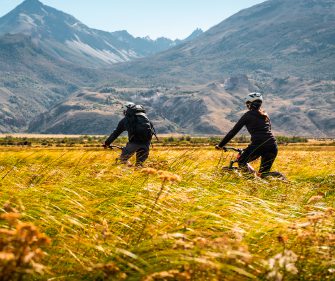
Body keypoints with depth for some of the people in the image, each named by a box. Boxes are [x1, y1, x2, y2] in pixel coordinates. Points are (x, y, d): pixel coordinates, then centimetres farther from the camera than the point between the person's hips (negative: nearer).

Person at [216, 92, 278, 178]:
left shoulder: (248, 115, 6)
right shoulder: (265, 115, 24)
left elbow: (234, 131, 5)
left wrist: (220, 145, 10)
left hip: (258, 145, -6)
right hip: (272, 146, 6)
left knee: (241, 162, 16)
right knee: (264, 174, 15)